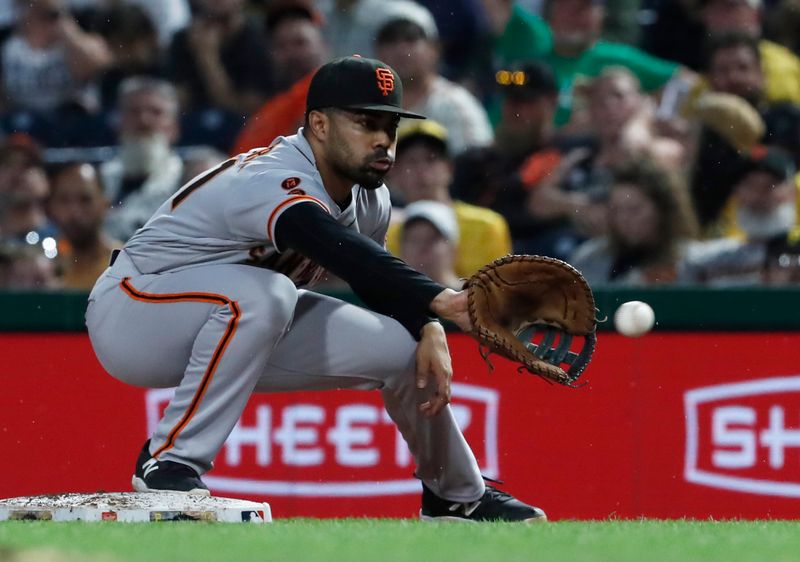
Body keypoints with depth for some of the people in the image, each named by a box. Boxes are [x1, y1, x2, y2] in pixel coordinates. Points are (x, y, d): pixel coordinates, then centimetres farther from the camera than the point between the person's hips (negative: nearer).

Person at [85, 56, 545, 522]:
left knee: (403, 342, -3)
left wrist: (429, 327, -13)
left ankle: (460, 495, 20)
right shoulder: (274, 183, -32)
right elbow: (344, 253, -50)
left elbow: (383, 283, 9)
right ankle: (169, 463, -29)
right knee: (263, 294, -39)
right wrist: (441, 301, -63)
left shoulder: (369, 200, -3)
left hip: (244, 329, 9)